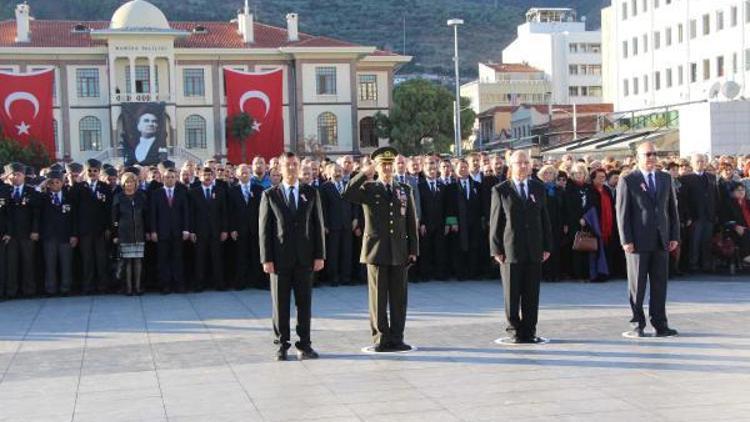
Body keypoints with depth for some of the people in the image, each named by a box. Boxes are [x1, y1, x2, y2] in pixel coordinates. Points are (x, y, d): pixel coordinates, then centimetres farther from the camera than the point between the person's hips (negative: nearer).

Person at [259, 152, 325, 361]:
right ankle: (282, 344, 13)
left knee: (304, 303, 5)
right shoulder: (270, 195, 3)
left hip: (305, 257, 1)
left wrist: (319, 255, -1)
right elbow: (264, 230, 0)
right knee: (280, 304, 4)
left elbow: (318, 225, 6)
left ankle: (304, 344, 12)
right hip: (280, 258, -1)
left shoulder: (311, 193, 8)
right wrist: (266, 258, -7)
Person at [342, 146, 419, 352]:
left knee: (399, 297, 5)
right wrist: (364, 174, -17)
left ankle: (396, 337, 12)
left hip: (399, 251, 3)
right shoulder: (368, 189, 4)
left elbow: (412, 222, 12)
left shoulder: (405, 190, 12)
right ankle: (381, 338, 8)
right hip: (376, 250, -3)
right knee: (378, 297, 1)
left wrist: (413, 249, 6)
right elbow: (347, 195, -16)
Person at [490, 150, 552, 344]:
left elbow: (545, 219, 11)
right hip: (510, 249, -3)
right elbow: (495, 222, 0)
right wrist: (496, 249, -5)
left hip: (534, 250, 3)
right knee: (512, 293, 2)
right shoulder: (500, 190, 2)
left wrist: (547, 246, 6)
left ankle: (529, 331, 13)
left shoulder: (539, 189, 11)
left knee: (532, 293, 5)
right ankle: (514, 330, 12)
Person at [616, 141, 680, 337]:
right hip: (638, 241, -4)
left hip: (661, 240, 4)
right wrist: (626, 240, -11)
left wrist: (675, 236, 6)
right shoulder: (627, 181, -2)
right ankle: (637, 324, 10)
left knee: (660, 284, 6)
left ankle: (660, 324, 12)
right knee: (637, 285, 2)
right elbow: (622, 212, -5)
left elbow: (672, 208, 13)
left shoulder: (666, 178, 12)